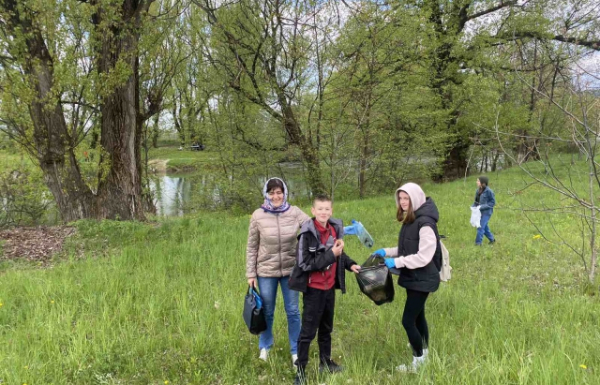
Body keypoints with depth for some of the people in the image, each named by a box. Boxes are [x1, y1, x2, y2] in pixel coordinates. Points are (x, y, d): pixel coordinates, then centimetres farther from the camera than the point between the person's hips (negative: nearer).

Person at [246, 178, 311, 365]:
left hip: (291, 270, 1)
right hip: (266, 271, 0)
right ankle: (265, 347, 41)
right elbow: (252, 247, -3)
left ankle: (296, 350, 31)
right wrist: (251, 274, -2)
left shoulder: (295, 212, -9)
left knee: (293, 311, 12)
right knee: (267, 312, 16)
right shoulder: (258, 216, -10)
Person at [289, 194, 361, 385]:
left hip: (329, 287, 7)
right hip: (314, 289, -6)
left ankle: (325, 362, 38)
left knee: (326, 327, 21)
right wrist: (331, 254, -27)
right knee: (308, 331, 2)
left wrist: (350, 264, -3)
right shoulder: (307, 234, -20)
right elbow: (306, 264, -26)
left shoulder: (335, 229, -1)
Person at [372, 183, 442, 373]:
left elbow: (423, 256, -25)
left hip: (422, 279, -9)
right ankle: (423, 351, 37)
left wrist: (396, 262, -23)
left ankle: (418, 362, 12)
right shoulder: (410, 220, 8)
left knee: (407, 320, -5)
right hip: (414, 277, 9)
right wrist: (387, 252, 3)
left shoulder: (425, 223, -22)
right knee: (418, 316, 20)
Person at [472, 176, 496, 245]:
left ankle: (478, 242, -1)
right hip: (480, 212, 7)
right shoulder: (478, 191, 5)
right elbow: (476, 201, 15)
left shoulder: (488, 191, -16)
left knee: (481, 227, -9)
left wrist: (482, 207, -21)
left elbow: (493, 202, -12)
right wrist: (474, 206, -5)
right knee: (485, 227, 17)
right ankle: (492, 239, 34)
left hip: (486, 212, -7)